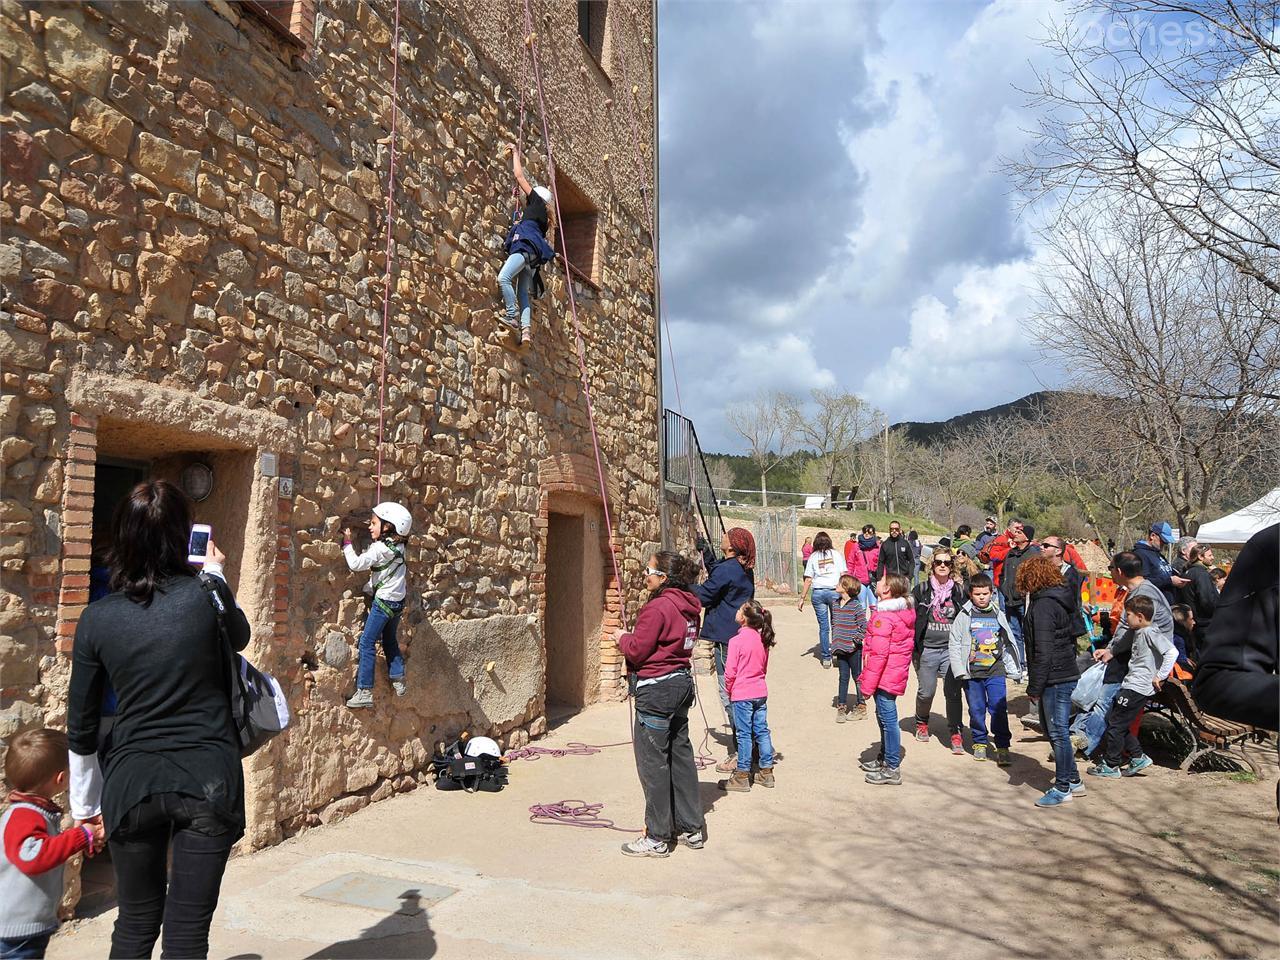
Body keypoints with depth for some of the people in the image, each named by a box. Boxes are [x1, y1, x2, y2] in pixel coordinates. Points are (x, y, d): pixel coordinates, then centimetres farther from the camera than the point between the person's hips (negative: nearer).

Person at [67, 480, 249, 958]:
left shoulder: (97, 617, -3)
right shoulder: (206, 595, -11)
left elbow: (81, 726, 6)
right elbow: (240, 637, 13)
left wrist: (85, 801, 19)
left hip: (132, 782, 3)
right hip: (207, 780, -2)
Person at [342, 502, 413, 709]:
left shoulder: (380, 549, -18)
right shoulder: (398, 546, 7)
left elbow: (355, 564, -17)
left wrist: (347, 542, -8)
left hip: (383, 601, -8)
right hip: (397, 601, 8)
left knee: (367, 643, -4)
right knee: (389, 640, 22)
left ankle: (364, 691, -4)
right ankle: (399, 680, 26)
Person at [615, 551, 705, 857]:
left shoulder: (658, 607, -20)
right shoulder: (688, 606, 8)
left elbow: (637, 651, -18)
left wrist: (622, 638, 1)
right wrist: (633, 638, 13)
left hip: (656, 690, -9)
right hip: (681, 682, 9)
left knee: (653, 762, 1)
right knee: (681, 755, 16)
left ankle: (658, 838, 10)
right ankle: (691, 829, 26)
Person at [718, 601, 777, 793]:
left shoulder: (736, 641, -18)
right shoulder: (762, 639, 3)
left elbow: (730, 672, -14)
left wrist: (729, 690, 2)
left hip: (742, 694, -6)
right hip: (761, 692, 6)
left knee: (744, 734, 0)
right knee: (762, 731, 13)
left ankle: (742, 777, 8)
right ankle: (766, 772, 20)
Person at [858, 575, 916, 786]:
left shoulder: (883, 617, -22)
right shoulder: (905, 611, 9)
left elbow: (879, 654, -23)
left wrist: (867, 685, -17)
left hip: (885, 676, -10)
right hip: (896, 674, 10)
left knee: (888, 719, -2)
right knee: (884, 717, 21)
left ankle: (892, 769, 6)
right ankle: (884, 759, 35)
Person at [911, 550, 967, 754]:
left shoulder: (959, 591, 5)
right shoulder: (921, 590, 2)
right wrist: (912, 647, 0)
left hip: (951, 650, 0)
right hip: (927, 649, 0)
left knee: (953, 692, -7)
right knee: (926, 691, 5)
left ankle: (955, 732, 6)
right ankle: (921, 723, 32)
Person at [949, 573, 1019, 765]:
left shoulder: (998, 615, 6)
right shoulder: (964, 616, -1)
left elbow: (1008, 641, 16)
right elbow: (953, 644, -1)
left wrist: (1016, 667, 16)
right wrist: (960, 670, -8)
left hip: (996, 671, 1)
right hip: (972, 672, 0)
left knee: (999, 709, -6)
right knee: (976, 710, 8)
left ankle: (1003, 747, 2)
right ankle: (979, 743, 23)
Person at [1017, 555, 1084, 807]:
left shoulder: (1043, 604, -17)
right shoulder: (1060, 599, 12)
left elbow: (1043, 651, -20)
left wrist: (1034, 687, -16)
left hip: (1056, 677, -9)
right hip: (1067, 673, 9)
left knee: (1058, 732, 0)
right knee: (1058, 730, 17)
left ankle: (1063, 787, 8)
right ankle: (1073, 780, 26)